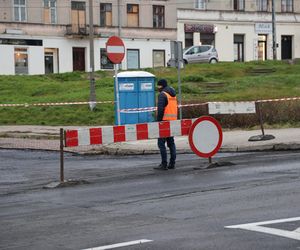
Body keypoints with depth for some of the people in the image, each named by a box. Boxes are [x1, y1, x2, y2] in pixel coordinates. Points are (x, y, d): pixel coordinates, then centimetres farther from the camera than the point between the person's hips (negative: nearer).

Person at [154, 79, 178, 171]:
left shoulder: (162, 95, -10)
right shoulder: (173, 94, 17)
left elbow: (160, 110, -18)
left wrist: (158, 121, -15)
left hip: (165, 121, -9)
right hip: (173, 121, 9)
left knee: (161, 143, -6)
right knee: (171, 143, 12)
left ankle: (164, 164, -9)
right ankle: (172, 164, 12)